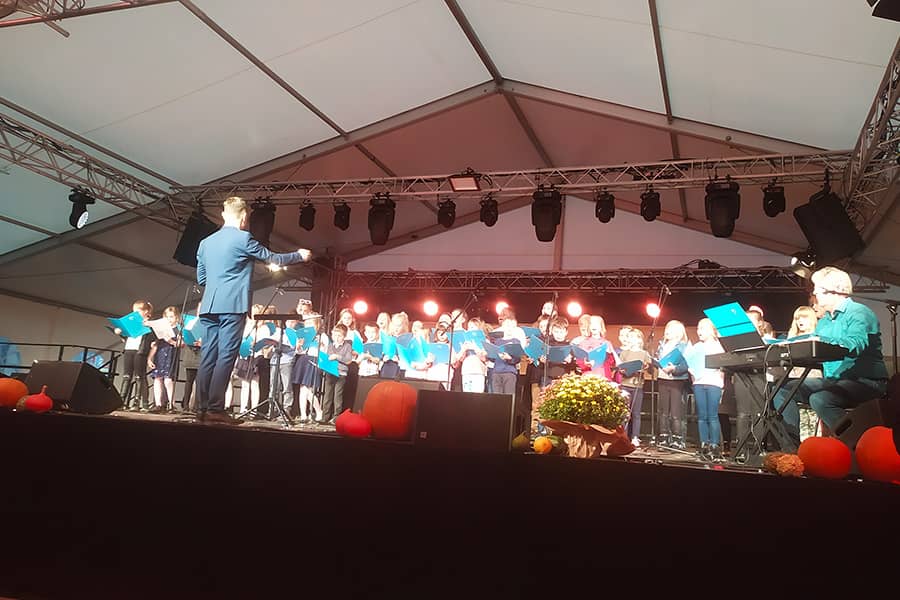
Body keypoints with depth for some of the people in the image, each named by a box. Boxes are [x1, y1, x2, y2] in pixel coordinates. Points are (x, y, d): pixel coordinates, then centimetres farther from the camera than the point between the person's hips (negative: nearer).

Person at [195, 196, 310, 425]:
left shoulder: (205, 243, 15)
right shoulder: (243, 239, -5)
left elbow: (200, 278, 20)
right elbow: (273, 259, 5)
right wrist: (299, 255, 20)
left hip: (209, 306, 7)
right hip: (232, 305, -7)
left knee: (208, 356, 7)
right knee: (226, 356, -7)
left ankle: (203, 408, 8)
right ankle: (215, 408, -9)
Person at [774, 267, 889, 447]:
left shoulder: (858, 313, -9)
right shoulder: (823, 321, 18)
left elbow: (855, 346, -28)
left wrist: (821, 341, -36)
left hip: (865, 381, -9)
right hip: (831, 381, 9)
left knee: (820, 399, -34)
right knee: (783, 391, -3)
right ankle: (793, 446, -6)